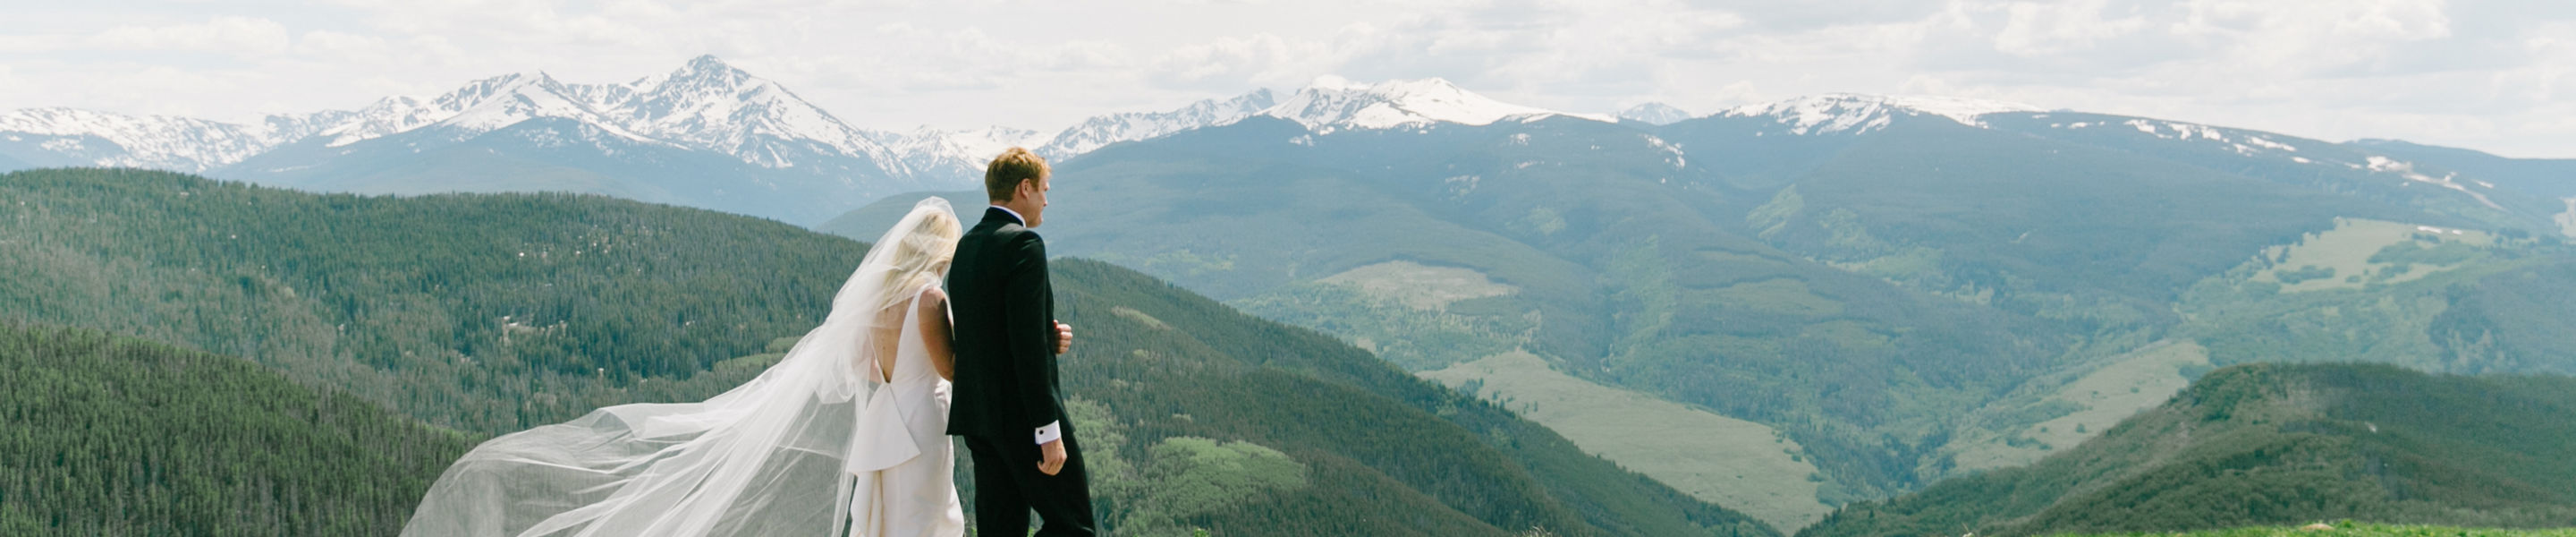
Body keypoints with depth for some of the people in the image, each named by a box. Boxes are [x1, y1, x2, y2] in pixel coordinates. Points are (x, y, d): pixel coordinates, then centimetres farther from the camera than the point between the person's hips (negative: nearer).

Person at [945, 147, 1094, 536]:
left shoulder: (965, 246, 14)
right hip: (1021, 416, -9)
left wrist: (1047, 339, 6)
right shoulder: (1023, 244, -13)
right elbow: (1027, 345, -20)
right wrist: (1049, 431, -19)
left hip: (978, 416, 9)